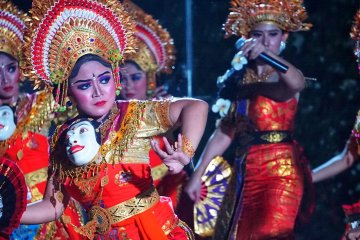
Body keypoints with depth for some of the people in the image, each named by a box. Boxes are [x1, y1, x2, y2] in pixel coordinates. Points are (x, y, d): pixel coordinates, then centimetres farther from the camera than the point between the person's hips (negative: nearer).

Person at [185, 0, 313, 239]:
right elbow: (224, 132, 10)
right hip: (244, 171, 6)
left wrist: (267, 54, -45)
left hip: (280, 169, -6)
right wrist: (198, 174, 6)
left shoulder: (284, 77, -4)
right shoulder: (240, 78, 11)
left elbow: (296, 83, -31)